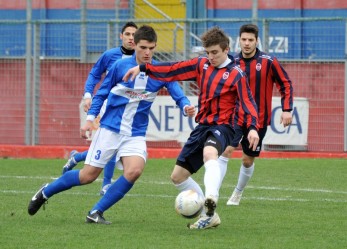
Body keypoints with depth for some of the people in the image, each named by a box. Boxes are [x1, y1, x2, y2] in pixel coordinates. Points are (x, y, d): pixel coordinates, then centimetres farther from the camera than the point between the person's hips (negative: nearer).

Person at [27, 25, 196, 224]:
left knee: (135, 170, -25)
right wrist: (90, 119, -3)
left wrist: (186, 107, -34)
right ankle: (45, 192, 25)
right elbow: (102, 93, 4)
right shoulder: (120, 66, -6)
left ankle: (96, 213, -11)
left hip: (136, 134, 2)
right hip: (110, 128, -1)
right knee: (88, 175, -1)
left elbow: (177, 93, -12)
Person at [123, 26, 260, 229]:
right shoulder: (202, 65, 9)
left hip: (224, 125, -8)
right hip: (203, 125, 8)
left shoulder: (236, 74, -8)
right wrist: (142, 68, 6)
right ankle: (209, 216, 14)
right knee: (178, 176, 7)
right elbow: (173, 70, 12)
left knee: (209, 152, -42)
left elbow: (248, 103, -15)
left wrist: (253, 128, -31)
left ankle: (211, 200, -63)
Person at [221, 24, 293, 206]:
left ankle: (238, 193, 34)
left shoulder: (268, 62, -8)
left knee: (248, 160, 10)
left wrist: (287, 109, -9)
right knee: (224, 151, -19)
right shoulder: (233, 63, 0)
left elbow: (286, 84, -1)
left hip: (258, 120, -1)